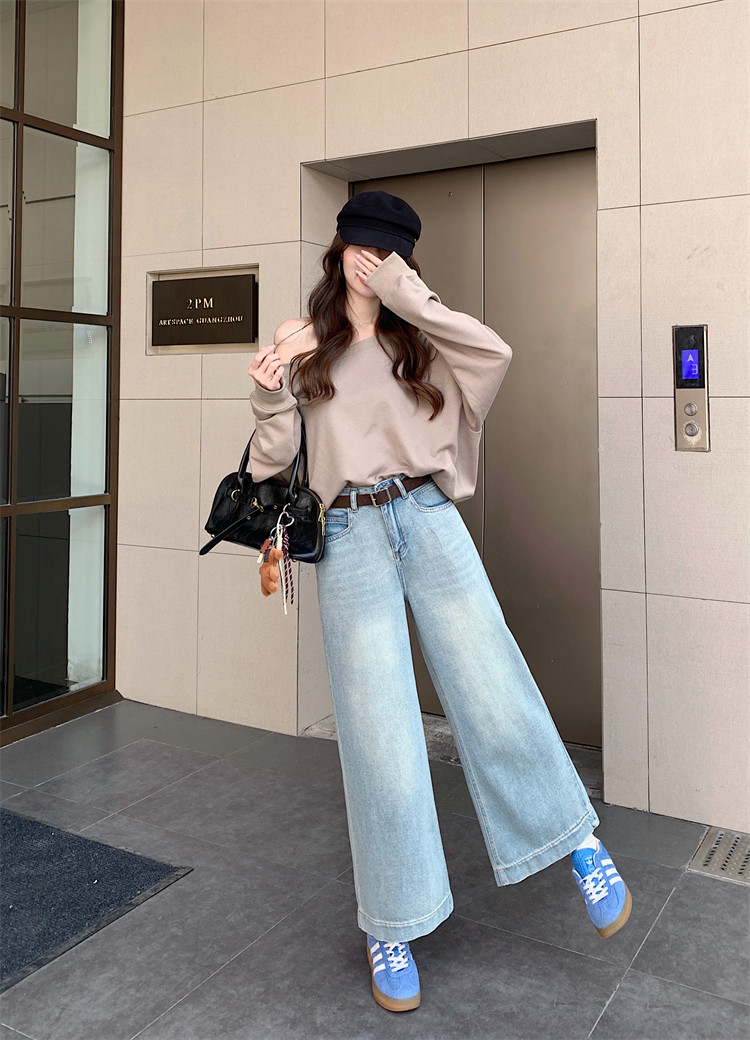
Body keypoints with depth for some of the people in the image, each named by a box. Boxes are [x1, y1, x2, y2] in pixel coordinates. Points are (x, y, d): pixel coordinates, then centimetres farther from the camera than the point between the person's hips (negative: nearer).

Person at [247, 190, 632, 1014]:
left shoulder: (419, 344, 15)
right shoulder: (307, 350, 12)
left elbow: (494, 352, -6)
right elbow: (272, 464, 8)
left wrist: (406, 294, -2)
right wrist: (271, 396, -11)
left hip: (429, 520, 1)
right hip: (350, 536, -1)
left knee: (493, 695, -3)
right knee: (379, 731, -1)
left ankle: (579, 843, 21)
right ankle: (389, 931, 15)